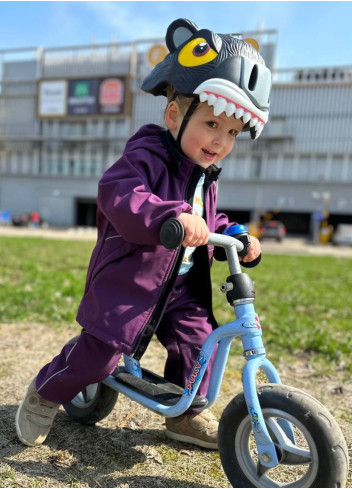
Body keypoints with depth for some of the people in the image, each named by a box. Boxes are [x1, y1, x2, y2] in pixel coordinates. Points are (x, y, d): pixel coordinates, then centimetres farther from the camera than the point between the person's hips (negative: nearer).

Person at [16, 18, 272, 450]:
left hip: (181, 287, 8)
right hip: (129, 282, -7)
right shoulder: (146, 155, -16)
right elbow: (117, 194, -35)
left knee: (198, 342, 4)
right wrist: (172, 216, -50)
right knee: (98, 354, -4)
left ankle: (187, 414, 28)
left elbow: (213, 223, 19)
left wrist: (241, 243, 1)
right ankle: (44, 395, 26)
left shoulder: (206, 177, 11)